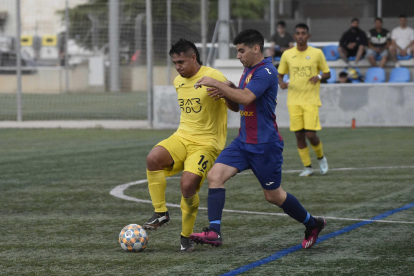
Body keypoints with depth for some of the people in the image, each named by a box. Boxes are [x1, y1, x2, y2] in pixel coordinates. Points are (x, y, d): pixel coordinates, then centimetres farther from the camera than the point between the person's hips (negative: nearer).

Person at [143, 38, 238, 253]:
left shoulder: (213, 77, -10)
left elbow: (234, 105, -13)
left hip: (207, 143, -6)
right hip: (182, 137, 6)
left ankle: (186, 236, -1)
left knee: (188, 185, -23)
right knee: (153, 158, -24)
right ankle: (160, 213, -12)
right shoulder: (178, 82, 13)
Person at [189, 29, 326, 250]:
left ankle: (312, 224, 26)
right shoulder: (248, 70, 12)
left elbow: (245, 98, -31)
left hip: (264, 146, -8)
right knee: (215, 175, -10)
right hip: (244, 142, 9)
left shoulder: (266, 72, -18)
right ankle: (214, 232, -14)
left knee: (273, 195, 4)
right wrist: (225, 93, 2)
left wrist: (217, 84, -25)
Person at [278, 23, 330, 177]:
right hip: (294, 101, 2)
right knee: (299, 134, 0)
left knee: (310, 134, -11)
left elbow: (327, 74, 8)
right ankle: (307, 167, 11)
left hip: (311, 100, -2)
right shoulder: (287, 55, 6)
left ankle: (321, 157, 19)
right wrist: (281, 82, -9)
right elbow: (280, 74, 14)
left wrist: (319, 76, -14)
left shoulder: (317, 53, 2)